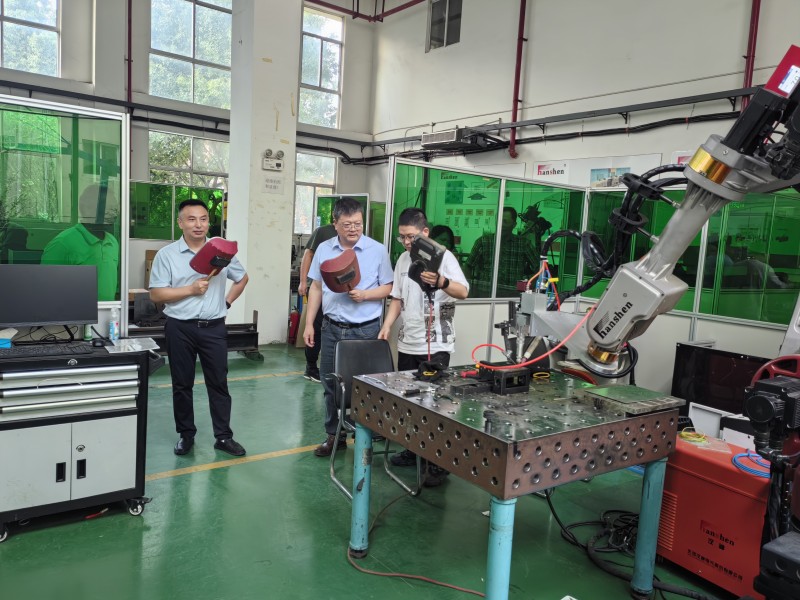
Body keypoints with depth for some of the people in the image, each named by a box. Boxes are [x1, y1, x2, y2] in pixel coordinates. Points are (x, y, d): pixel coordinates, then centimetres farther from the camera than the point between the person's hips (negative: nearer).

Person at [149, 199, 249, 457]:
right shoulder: (167, 254, -3)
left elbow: (242, 278, 18)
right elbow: (156, 294, -7)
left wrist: (227, 302, 7)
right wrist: (191, 289, -14)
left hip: (214, 327, 1)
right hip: (180, 328, -1)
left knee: (218, 383, 6)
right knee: (182, 384, 9)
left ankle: (224, 436, 16)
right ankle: (186, 435, 24)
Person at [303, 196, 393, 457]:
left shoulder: (378, 250, -5)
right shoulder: (324, 249, 5)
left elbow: (388, 288, -1)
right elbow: (316, 288, 9)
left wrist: (364, 295, -19)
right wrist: (309, 324, 6)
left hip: (365, 329, -3)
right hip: (331, 328, 4)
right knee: (330, 383, 12)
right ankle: (334, 434, 27)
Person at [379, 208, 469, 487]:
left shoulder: (443, 256, -8)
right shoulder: (403, 259, 12)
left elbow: (463, 292, -23)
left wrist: (440, 281, -42)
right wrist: (386, 326, 5)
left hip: (436, 345, -6)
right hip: (407, 343, 7)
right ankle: (414, 450, 30)